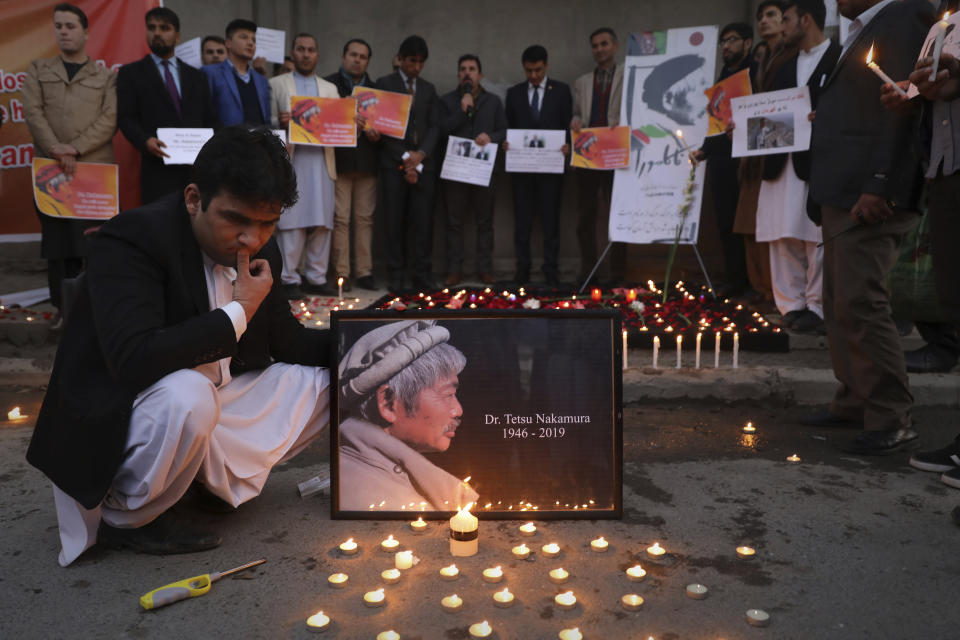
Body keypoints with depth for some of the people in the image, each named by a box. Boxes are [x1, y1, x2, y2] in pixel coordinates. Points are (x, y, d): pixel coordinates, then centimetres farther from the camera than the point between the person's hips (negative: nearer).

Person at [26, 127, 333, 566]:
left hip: (212, 408, 7)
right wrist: (237, 313, -28)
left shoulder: (259, 251, -1)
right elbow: (134, 360, -36)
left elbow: (285, 340, 11)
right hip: (112, 425, -7)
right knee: (187, 394, -38)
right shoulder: (132, 239, -23)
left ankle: (216, 476, 10)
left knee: (319, 380, 2)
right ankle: (123, 516, -9)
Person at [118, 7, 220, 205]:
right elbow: (126, 117, 3)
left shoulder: (196, 76, 21)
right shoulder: (131, 73, 12)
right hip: (158, 169, -2)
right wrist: (145, 141, -17)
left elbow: (210, 119, 17)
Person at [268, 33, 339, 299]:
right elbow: (268, 122, 6)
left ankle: (316, 277, 8)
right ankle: (288, 278, 0)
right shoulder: (277, 84, 13)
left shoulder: (330, 88, 22)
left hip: (321, 160, 3)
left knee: (322, 221, 1)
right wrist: (280, 123, -16)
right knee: (290, 220, -6)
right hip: (290, 160, -3)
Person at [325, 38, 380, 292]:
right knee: (340, 218, -3)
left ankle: (364, 271, 10)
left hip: (366, 163, 3)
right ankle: (341, 273, 2)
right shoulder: (329, 84, 4)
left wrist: (376, 135, -6)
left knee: (365, 218, 5)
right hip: (339, 160, -3)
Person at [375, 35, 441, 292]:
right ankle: (396, 276, 3)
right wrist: (405, 158, -8)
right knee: (395, 220, -2)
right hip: (393, 163, -3)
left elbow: (434, 126, 10)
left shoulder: (428, 89, 17)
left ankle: (422, 275, 3)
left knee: (424, 220, -2)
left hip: (423, 162, 3)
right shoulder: (384, 84, 6)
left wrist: (420, 155, -7)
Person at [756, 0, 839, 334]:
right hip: (781, 162, 7)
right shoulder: (786, 68, 21)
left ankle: (818, 308, 4)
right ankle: (792, 305, 13)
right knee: (783, 238, 6)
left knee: (816, 237, -4)